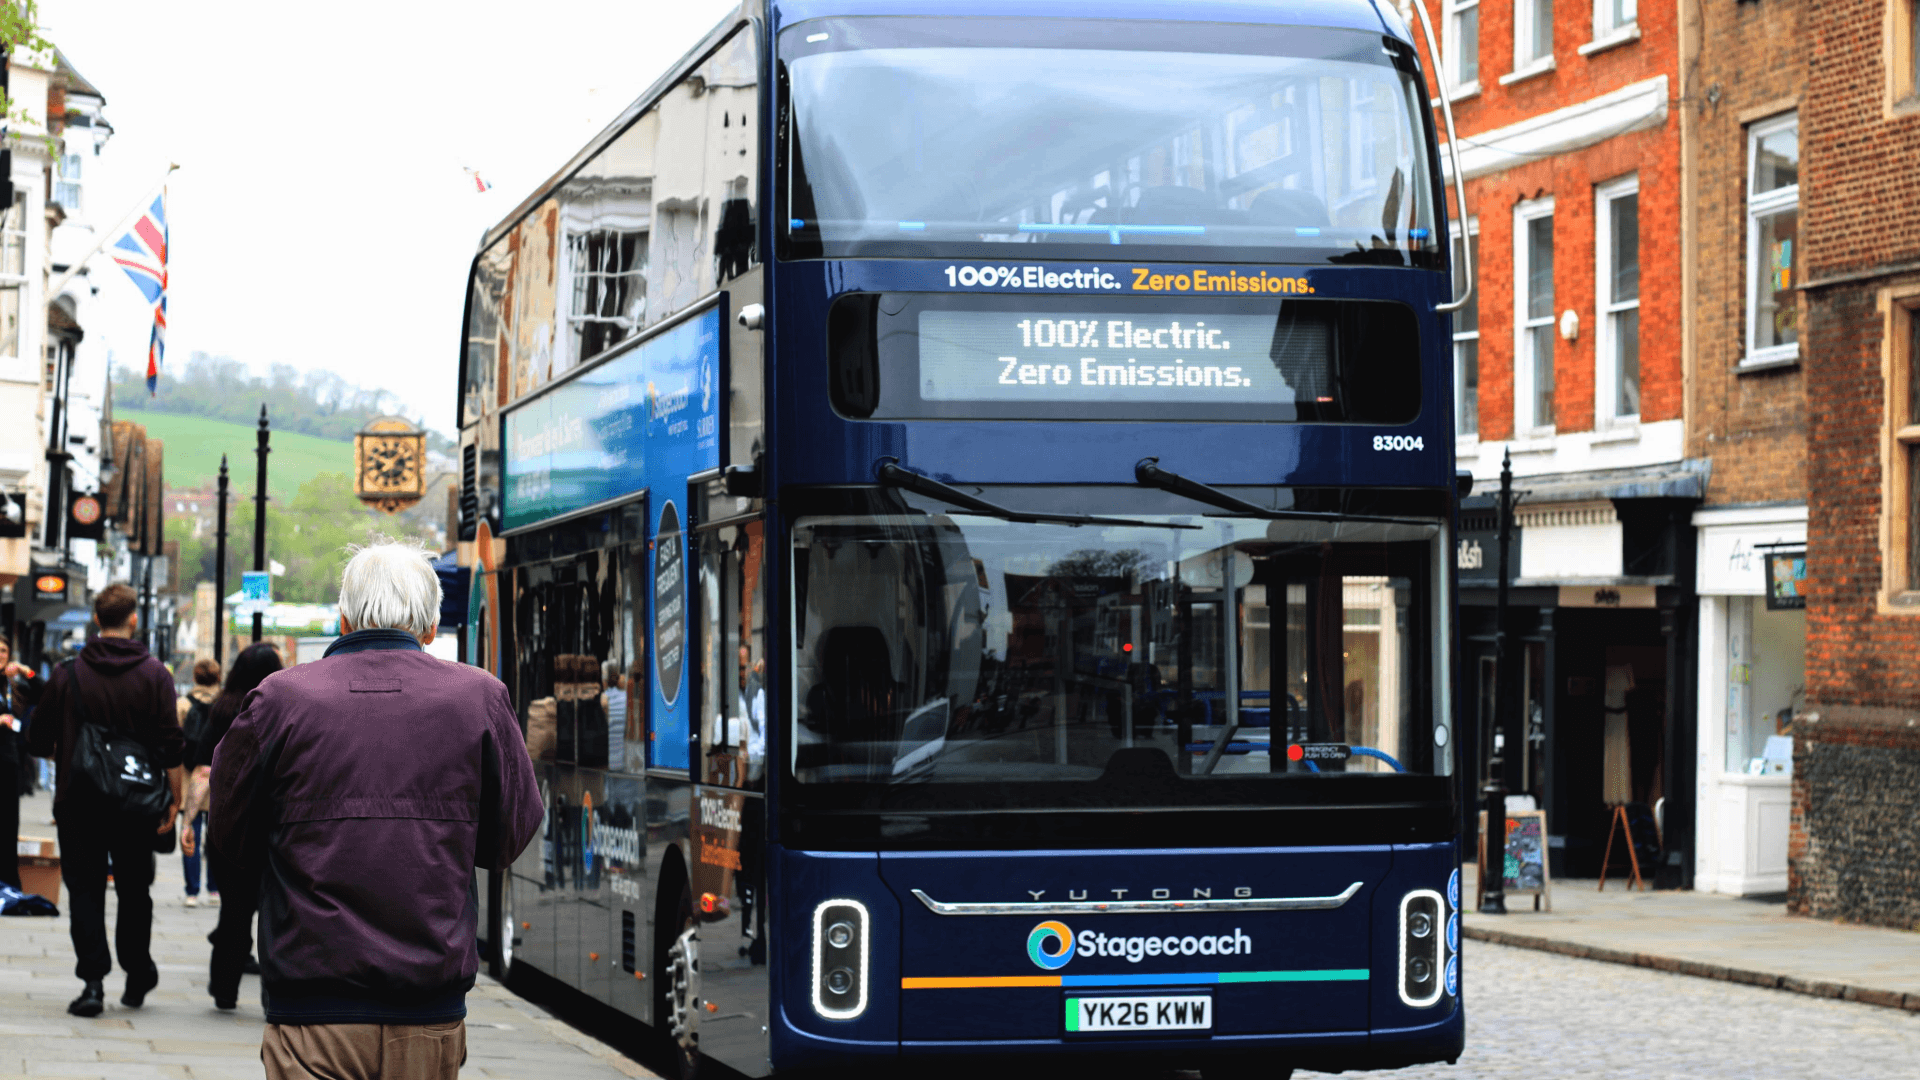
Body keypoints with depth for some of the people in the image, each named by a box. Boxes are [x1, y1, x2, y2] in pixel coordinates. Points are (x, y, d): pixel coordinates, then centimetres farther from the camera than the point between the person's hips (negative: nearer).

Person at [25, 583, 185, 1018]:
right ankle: (138, 976, 23)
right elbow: (172, 746, -8)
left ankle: (93, 979, -7)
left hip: (79, 803, 0)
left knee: (85, 889, 4)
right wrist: (174, 799, -1)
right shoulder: (155, 676, -4)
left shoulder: (68, 674, -2)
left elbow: (39, 741, 4)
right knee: (134, 889, 15)